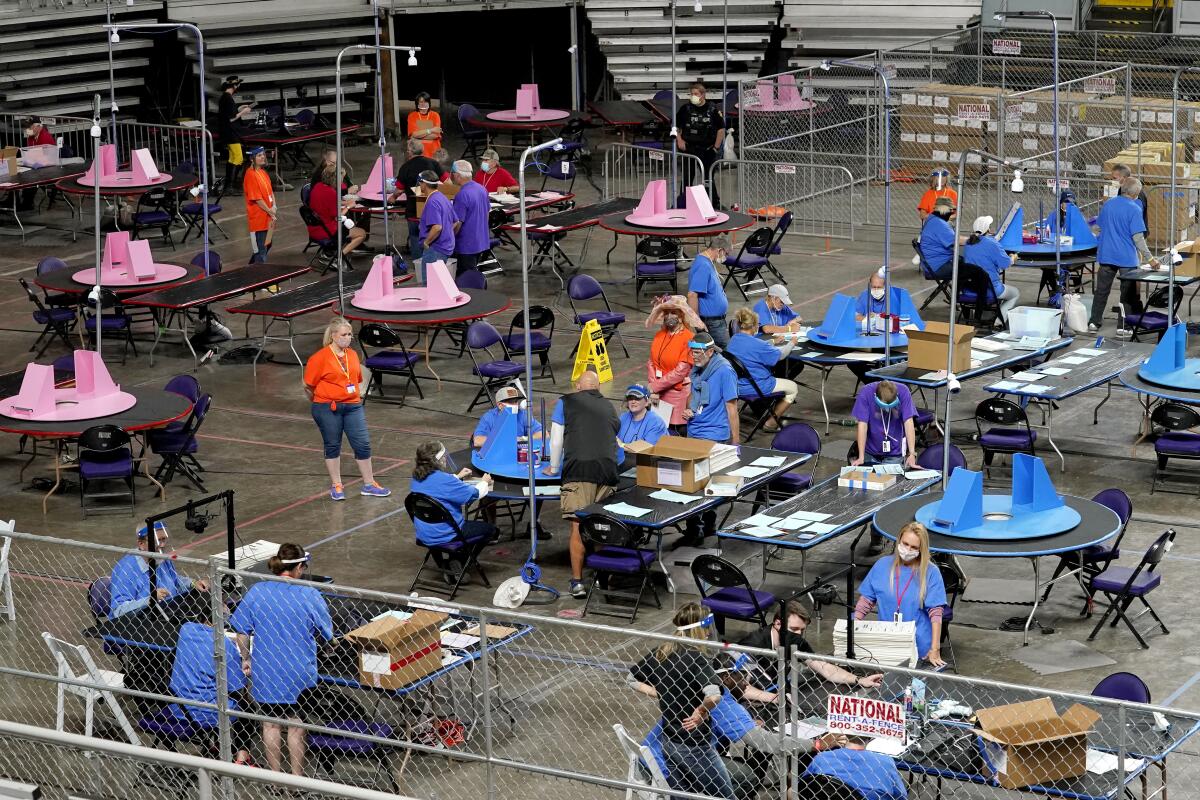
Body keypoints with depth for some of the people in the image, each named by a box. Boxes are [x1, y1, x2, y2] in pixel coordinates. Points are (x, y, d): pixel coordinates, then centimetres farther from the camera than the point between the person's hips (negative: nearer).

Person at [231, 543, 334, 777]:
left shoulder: (256, 592, -7)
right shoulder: (310, 596, -13)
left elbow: (242, 631, -1)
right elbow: (327, 635, -4)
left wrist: (246, 659, 13)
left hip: (264, 671, 2)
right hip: (299, 674, -2)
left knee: (270, 723, 15)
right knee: (296, 725, 12)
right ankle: (297, 778, 20)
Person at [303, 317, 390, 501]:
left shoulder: (352, 354, 8)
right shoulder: (320, 358, -11)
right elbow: (308, 386, -6)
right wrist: (323, 402, 5)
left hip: (353, 406, 5)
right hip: (327, 409, -5)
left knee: (363, 444, 1)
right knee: (332, 446, 8)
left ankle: (369, 485, 13)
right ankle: (336, 486, 20)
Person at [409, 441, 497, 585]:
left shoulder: (416, 477, 0)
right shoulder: (443, 479, -25)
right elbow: (474, 493, -14)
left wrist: (457, 476, 29)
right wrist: (484, 482, 5)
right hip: (445, 535, -8)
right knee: (490, 530, 10)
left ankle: (444, 564, 20)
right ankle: (459, 561, 8)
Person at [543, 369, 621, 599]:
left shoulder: (566, 402, 15)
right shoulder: (608, 406, 25)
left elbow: (556, 440, 14)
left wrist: (554, 467, 30)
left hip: (578, 470, -3)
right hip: (608, 471, 3)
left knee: (578, 526, -6)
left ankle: (577, 582, -11)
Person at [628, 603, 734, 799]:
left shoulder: (660, 652, 1)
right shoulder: (697, 658, -20)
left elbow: (633, 680, 15)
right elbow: (714, 696, -36)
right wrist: (700, 711, -17)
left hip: (669, 743, 7)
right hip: (695, 746, -7)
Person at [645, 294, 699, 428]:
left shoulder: (689, 338, -10)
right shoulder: (659, 335, 8)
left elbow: (680, 371, -14)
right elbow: (651, 362, 5)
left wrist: (655, 387, -13)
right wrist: (653, 388, -9)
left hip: (677, 393, -5)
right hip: (658, 392, 5)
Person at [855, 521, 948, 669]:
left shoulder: (930, 572, -8)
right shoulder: (882, 566, 1)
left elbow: (936, 613, -12)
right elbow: (865, 601, 6)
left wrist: (935, 649, -17)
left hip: (919, 650, -3)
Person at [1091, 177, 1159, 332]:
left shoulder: (1107, 205, 5)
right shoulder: (1134, 209, -13)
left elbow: (1099, 228, 14)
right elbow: (1138, 237, -16)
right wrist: (1149, 258, -12)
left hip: (1106, 255, 5)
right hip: (1127, 258, -5)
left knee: (1101, 290, 12)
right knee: (1129, 293, 6)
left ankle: (1094, 322, 15)